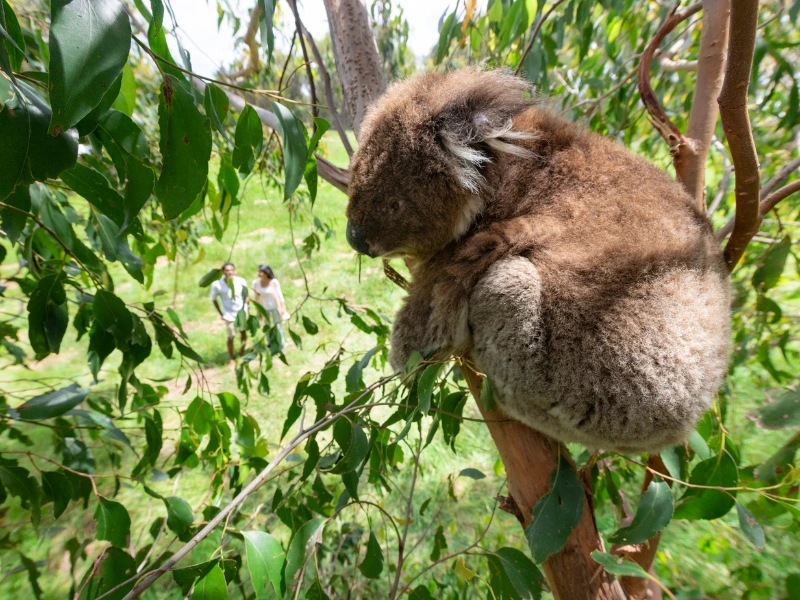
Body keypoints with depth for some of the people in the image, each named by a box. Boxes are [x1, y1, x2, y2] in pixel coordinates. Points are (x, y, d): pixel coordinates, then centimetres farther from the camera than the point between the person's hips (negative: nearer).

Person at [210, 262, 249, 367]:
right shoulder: (216, 284, -22)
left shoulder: (241, 281, -19)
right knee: (231, 337, 6)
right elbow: (214, 299, -6)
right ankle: (231, 358, 29)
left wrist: (246, 309, -4)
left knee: (243, 332, 21)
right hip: (229, 315, -2)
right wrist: (221, 314, -7)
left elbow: (246, 295, -3)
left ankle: (242, 352, 46)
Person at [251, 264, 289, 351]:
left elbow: (279, 295, -12)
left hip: (274, 307, -3)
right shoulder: (256, 282, -13)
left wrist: (282, 308, -9)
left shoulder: (274, 282, -21)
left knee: (277, 326, 8)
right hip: (264, 308, 3)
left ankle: (281, 346, 25)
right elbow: (257, 297, -2)